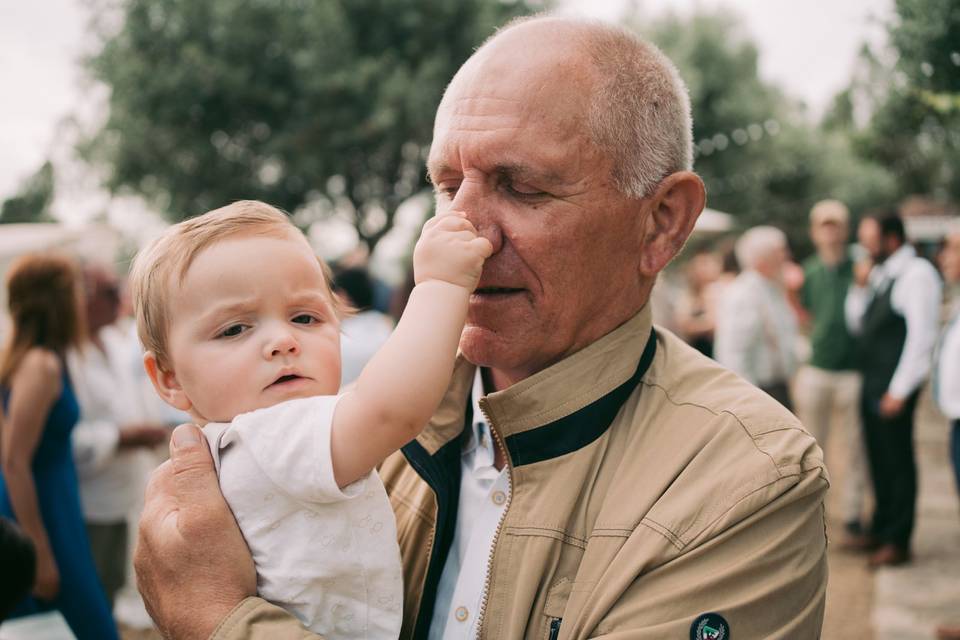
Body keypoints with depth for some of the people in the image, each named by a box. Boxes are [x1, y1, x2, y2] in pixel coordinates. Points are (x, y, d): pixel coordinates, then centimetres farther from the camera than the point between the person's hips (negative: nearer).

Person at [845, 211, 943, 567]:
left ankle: (898, 542, 8)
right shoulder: (879, 274, 13)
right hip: (871, 381, 8)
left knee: (897, 461, -1)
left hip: (894, 387, -8)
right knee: (878, 458, 15)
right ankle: (880, 530, 27)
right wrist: (860, 288, 1)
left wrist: (899, 390, -18)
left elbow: (921, 335, -17)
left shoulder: (917, 274, -13)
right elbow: (856, 325, 17)